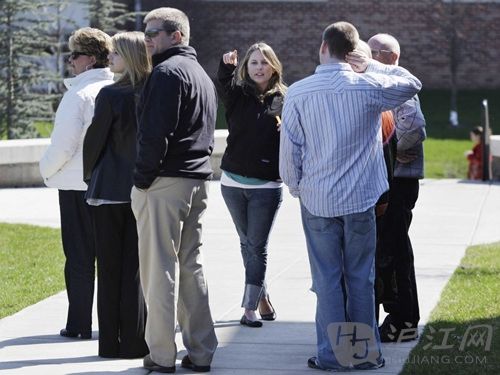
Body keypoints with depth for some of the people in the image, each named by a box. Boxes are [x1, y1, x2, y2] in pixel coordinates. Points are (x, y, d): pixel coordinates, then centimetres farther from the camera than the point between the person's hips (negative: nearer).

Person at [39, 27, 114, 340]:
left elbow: (63, 146, -16)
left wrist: (46, 170, 1)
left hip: (78, 185, -5)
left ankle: (80, 324, 7)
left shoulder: (78, 94, -15)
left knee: (79, 258, 3)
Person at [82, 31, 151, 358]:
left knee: (110, 268, 3)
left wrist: (89, 174, 11)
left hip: (110, 190, -4)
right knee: (137, 267, 9)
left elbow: (94, 139, -7)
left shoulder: (112, 95, -13)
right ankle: (136, 341, 9)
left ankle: (112, 342, 5)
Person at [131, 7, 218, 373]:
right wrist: (197, 170, 15)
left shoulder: (168, 72, -11)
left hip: (165, 181, -9)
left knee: (160, 268, -5)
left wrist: (142, 179, -12)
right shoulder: (203, 75, 20)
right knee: (191, 266, 12)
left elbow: (155, 133, -18)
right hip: (198, 180, 9)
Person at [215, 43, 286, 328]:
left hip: (267, 186, -3)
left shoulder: (284, 99, -1)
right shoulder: (239, 95, 4)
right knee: (248, 244, 13)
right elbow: (223, 86, -18)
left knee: (257, 247, -2)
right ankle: (263, 297, 26)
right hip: (233, 182, 3)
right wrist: (227, 67, -35)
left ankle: (250, 308, 0)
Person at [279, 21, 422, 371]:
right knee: (361, 277, 8)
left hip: (316, 199, 0)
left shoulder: (297, 93, -6)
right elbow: (412, 83, 11)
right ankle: (366, 352, 13)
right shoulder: (368, 87, -7)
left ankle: (333, 354, 8)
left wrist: (295, 186, 13)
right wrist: (371, 65, 10)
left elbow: (289, 149, -3)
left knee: (327, 279, 6)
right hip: (361, 198, 0)